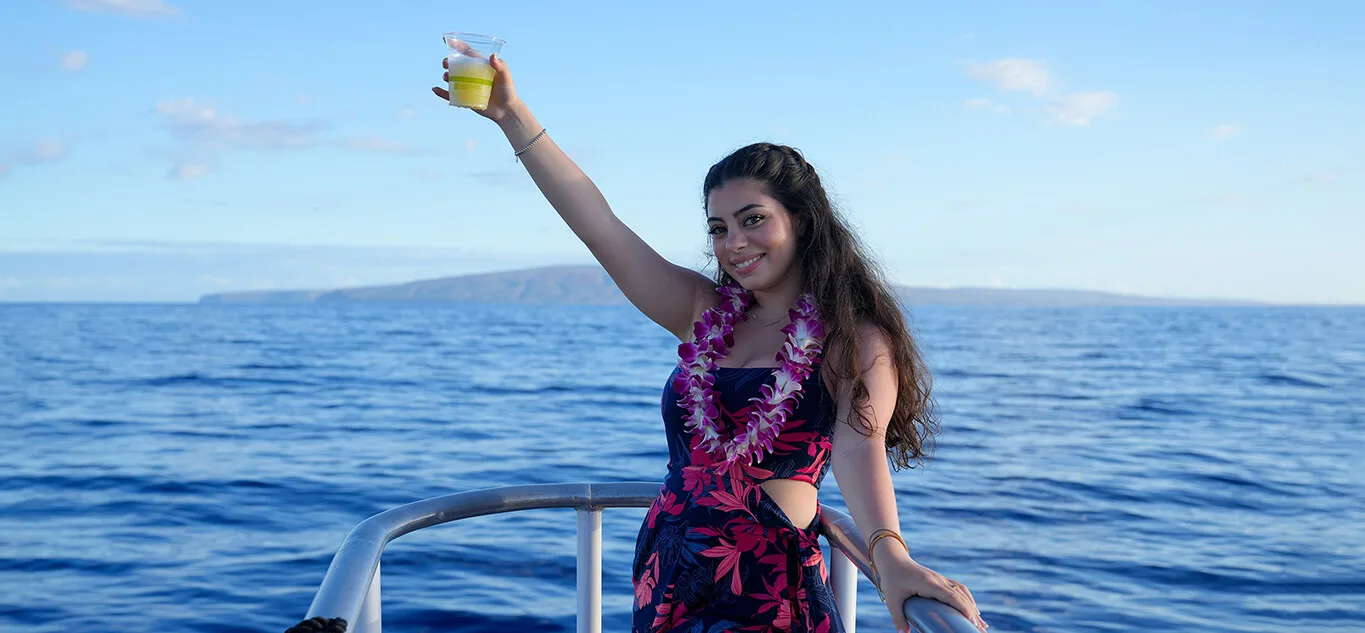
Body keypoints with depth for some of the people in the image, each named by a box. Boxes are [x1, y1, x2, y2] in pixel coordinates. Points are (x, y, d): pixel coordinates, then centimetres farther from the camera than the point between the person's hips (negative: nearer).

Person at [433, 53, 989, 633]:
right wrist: (512, 115, 2)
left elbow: (860, 445, -24)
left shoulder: (854, 340, -7)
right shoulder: (705, 314, 7)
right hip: (666, 583, 5)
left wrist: (890, 556, -43)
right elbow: (600, 227, 5)